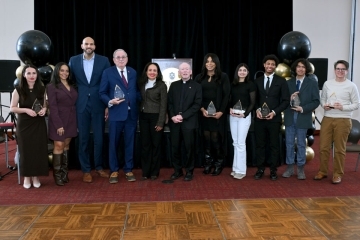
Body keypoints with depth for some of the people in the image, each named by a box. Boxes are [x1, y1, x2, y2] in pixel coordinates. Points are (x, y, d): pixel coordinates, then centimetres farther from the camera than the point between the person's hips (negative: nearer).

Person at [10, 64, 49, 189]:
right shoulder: (18, 90, -5)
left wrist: (44, 110, -7)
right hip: (24, 125, -2)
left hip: (39, 125, 2)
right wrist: (26, 110, -18)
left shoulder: (41, 89, 4)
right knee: (26, 150, 2)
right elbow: (12, 108, -3)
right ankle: (27, 177, 17)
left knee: (39, 150, 3)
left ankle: (36, 177, 18)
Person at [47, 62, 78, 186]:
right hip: (58, 120, -5)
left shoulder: (72, 86, 13)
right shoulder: (52, 86, -4)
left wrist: (76, 121, 3)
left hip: (71, 120, 5)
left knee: (66, 145, 8)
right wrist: (58, 124, -18)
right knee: (59, 146, -5)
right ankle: (57, 175, 2)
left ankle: (64, 173, 14)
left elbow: (75, 104, 11)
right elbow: (52, 107, -11)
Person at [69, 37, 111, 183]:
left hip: (99, 104, -1)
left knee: (99, 138, 7)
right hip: (81, 105, 1)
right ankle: (86, 170, 17)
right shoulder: (73, 60, 4)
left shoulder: (103, 60, 0)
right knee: (83, 138, 6)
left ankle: (99, 167, 24)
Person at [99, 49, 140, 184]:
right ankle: (114, 171, 18)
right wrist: (110, 101, -19)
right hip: (116, 113, -3)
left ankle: (128, 170, 21)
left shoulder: (133, 72, 11)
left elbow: (137, 90, 14)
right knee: (113, 143, 5)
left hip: (132, 113, 3)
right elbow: (102, 93, -1)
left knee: (130, 142, 9)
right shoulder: (108, 73, 1)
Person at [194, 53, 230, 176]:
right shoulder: (199, 77, 8)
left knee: (216, 138, -4)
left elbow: (226, 95, -3)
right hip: (204, 112, 2)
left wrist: (221, 111, -12)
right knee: (206, 138, 3)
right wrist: (201, 109, -9)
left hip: (218, 112, -2)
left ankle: (218, 164, 8)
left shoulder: (223, 77, 2)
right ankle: (208, 163, 12)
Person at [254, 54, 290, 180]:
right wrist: (257, 109, -7)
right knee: (260, 144, 5)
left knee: (274, 145, 5)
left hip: (274, 118, -2)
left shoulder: (281, 81, 2)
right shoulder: (257, 81, 10)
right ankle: (260, 169, 15)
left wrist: (274, 112, -12)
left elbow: (286, 100, -1)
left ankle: (273, 170, 15)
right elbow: (254, 99, 13)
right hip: (259, 118, 2)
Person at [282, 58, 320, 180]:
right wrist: (289, 99, -16)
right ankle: (290, 167, 17)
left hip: (303, 117, -2)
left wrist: (303, 108, -15)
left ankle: (300, 169, 17)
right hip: (289, 117, 2)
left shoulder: (312, 83, 1)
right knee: (289, 143, 6)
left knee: (301, 144, 7)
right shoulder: (288, 83, 7)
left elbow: (316, 101, -4)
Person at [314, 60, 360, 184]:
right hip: (327, 119, 3)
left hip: (343, 120, -3)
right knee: (323, 147, 6)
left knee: (339, 149, 3)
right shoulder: (327, 83, 8)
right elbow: (322, 98, 15)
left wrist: (343, 107, -16)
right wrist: (324, 105, -7)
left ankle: (338, 174, 15)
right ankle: (322, 171, 20)